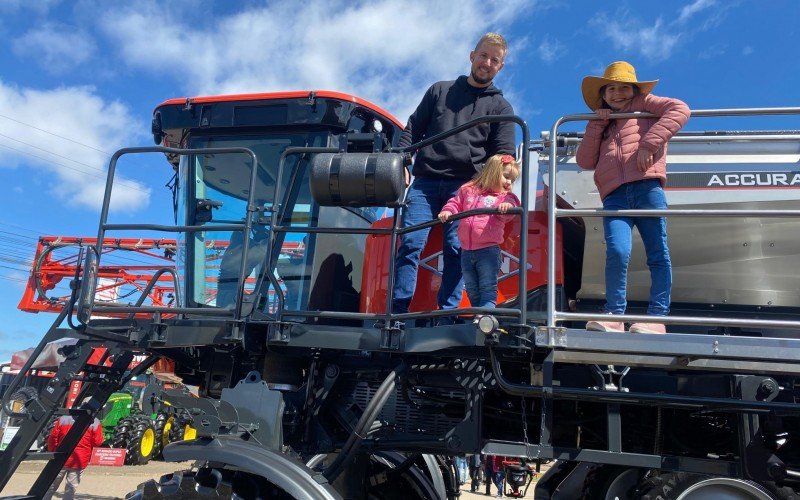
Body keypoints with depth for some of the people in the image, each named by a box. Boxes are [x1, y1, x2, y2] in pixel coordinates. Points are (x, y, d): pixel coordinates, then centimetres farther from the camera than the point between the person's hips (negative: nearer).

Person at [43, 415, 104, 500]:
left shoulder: (64, 419, 2)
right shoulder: (95, 423, -6)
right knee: (71, 488, 6)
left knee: (51, 486, 17)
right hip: (79, 460, -2)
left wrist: (52, 452, 15)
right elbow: (97, 442, -7)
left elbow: (53, 437, 2)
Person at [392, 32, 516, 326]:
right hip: (425, 182, 1)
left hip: (466, 187, 0)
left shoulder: (500, 108, 16)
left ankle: (447, 317, -2)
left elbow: (503, 156, 7)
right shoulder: (440, 90, 20)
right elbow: (413, 128, 16)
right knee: (410, 243, -9)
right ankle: (398, 313, -7)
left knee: (457, 250, -7)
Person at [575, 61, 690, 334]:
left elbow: (680, 109, 0)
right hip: (614, 197, 2)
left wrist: (650, 142, -9)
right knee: (617, 253, -19)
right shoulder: (604, 127, 33)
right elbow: (585, 161, 19)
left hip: (647, 188, -2)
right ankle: (614, 316, -14)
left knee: (658, 255, -4)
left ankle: (657, 318, -3)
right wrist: (596, 124, 13)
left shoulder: (644, 104, 20)